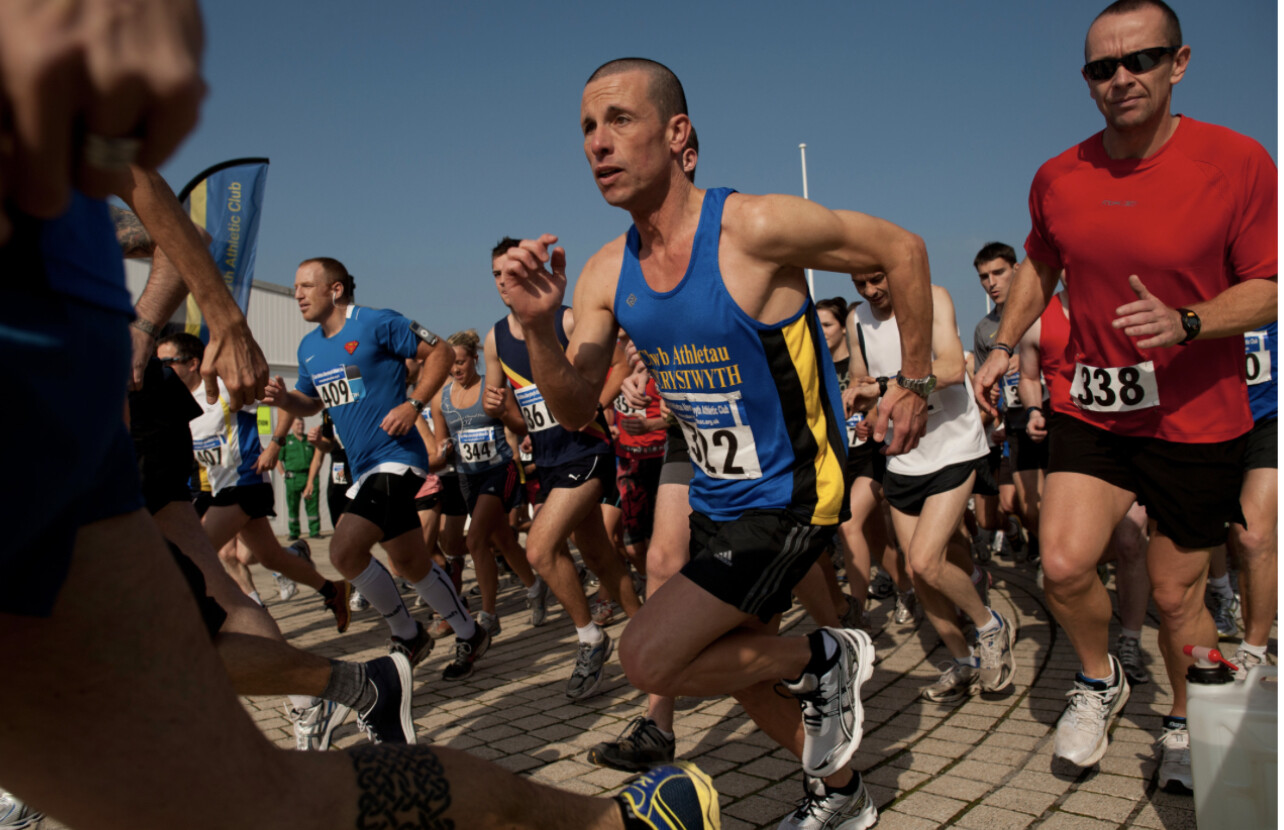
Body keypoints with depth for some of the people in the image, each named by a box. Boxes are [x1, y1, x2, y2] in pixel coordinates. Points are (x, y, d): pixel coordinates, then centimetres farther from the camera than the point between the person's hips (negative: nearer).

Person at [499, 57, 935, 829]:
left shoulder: (755, 228, -22)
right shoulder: (606, 273, -3)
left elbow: (902, 249, -10)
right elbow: (575, 411, -5)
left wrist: (916, 382, -4)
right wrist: (538, 324, -23)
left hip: (789, 496, -7)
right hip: (716, 497, 8)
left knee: (648, 658, -15)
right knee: (739, 663, 21)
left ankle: (825, 659, 8)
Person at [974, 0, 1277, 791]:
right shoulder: (1058, 177, 0)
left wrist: (1187, 323, -29)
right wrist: (1003, 347, 9)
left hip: (1198, 420, -2)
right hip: (1094, 408, 3)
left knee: (1177, 594, 8)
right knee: (1065, 566, -11)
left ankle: (1185, 724, 37)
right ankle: (1101, 682, 22)